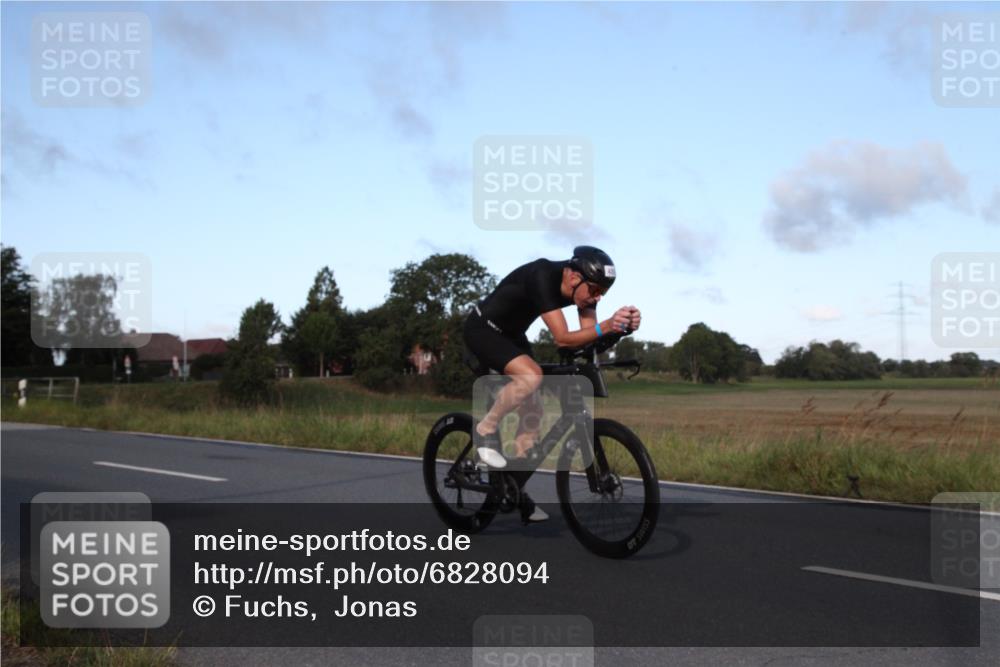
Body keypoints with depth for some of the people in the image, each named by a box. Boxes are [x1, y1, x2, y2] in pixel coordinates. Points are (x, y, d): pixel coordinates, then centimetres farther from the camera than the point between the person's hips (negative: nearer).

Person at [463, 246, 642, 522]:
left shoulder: (582, 286, -11)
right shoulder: (543, 277, -34)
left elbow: (589, 336, -16)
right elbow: (562, 338, -39)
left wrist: (622, 326, -35)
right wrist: (607, 326, -53)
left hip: (511, 334, 8)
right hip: (482, 329, -8)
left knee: (533, 410, 3)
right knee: (531, 375, -33)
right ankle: (486, 429, -10)